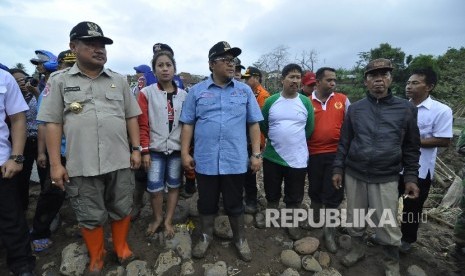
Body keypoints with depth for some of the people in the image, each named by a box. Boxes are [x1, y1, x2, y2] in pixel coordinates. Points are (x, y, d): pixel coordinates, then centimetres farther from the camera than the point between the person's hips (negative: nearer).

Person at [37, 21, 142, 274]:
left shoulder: (119, 80, 8)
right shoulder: (60, 80, 2)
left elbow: (131, 116, 9)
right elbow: (53, 123, -1)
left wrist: (136, 149, 3)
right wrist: (55, 163, -5)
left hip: (120, 162, 2)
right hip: (82, 165, -1)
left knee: (121, 209, 15)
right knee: (91, 216, 13)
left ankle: (121, 247, 38)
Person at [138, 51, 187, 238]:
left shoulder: (183, 95, 4)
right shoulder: (146, 93, -2)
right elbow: (142, 124, -4)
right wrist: (144, 151, -8)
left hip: (177, 148, 2)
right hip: (155, 149, -2)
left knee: (174, 185, 10)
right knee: (154, 187, 3)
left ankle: (168, 220, 29)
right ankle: (157, 218, 30)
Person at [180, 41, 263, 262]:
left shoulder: (245, 91, 4)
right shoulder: (196, 91, 3)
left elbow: (253, 124, 4)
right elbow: (187, 124, 4)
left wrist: (256, 154, 0)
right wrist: (185, 153, -1)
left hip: (235, 160, 0)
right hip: (205, 160, 0)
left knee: (234, 204, 14)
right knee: (206, 203, 16)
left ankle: (240, 239, 35)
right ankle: (206, 237, 38)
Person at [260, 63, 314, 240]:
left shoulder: (306, 102, -2)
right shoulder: (271, 101, -3)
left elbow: (309, 128, 7)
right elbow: (262, 125, 7)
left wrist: (296, 142, 8)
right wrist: (275, 140, 10)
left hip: (298, 158, 0)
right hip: (272, 157, 0)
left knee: (294, 197, 13)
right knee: (272, 194, 17)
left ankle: (292, 225, 34)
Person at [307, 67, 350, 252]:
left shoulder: (343, 100, 1)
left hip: (336, 154, 0)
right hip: (314, 155, 1)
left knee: (333, 194, 4)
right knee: (315, 191, 16)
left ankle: (329, 233, 19)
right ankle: (315, 222, 40)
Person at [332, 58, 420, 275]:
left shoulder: (406, 109, 0)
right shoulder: (355, 109, 3)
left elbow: (411, 148, 4)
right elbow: (344, 142, 5)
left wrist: (411, 177, -1)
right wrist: (338, 169, 2)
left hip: (386, 179, -1)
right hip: (353, 175, 2)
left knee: (388, 226, 5)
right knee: (354, 218, 14)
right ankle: (357, 249, 39)